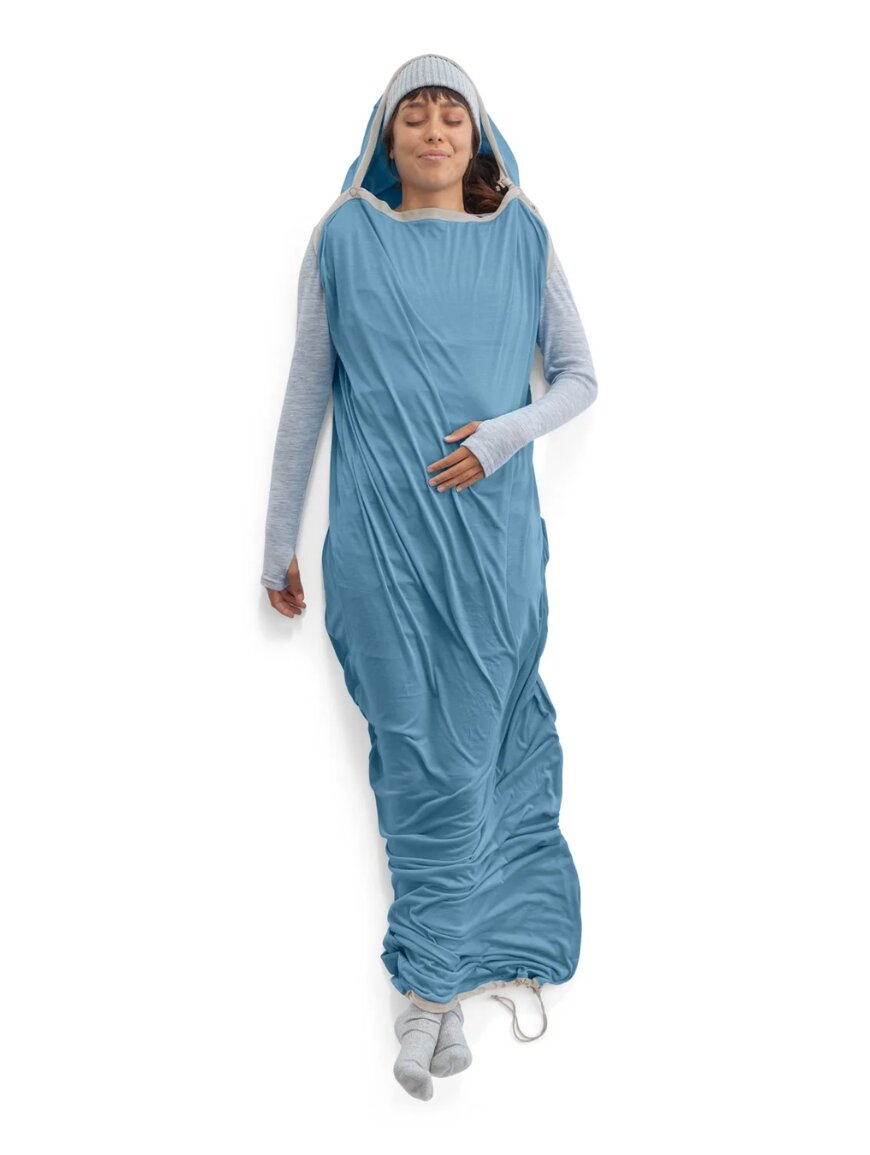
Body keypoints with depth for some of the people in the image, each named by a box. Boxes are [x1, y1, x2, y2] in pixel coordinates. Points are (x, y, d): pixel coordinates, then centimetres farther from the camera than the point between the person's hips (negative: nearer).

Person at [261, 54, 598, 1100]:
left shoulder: (521, 238, 8)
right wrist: (278, 540, 6)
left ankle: (433, 977, 20)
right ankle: (441, 983, 11)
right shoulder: (344, 237, 5)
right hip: (383, 530, -1)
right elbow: (307, 390, 6)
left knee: (482, 740, 4)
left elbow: (580, 376, 10)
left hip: (493, 528, 2)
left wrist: (506, 432, -10)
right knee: (421, 750, -1)